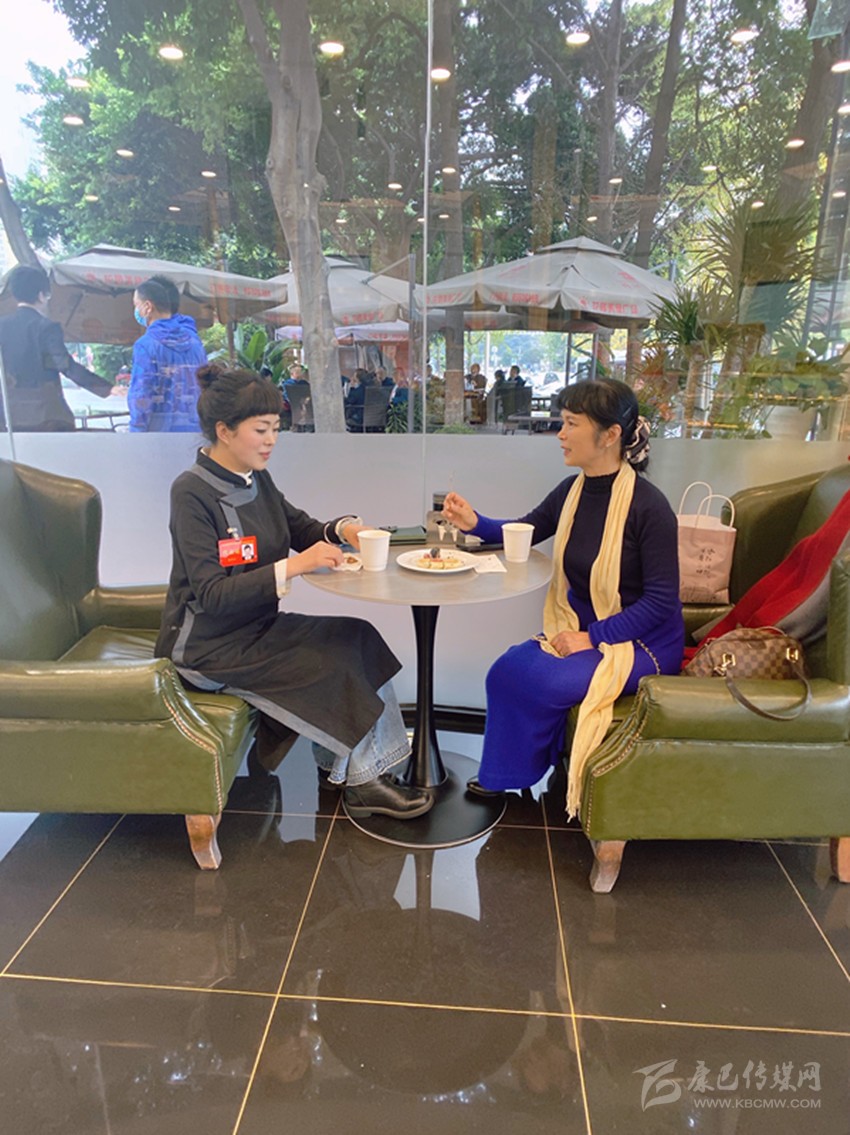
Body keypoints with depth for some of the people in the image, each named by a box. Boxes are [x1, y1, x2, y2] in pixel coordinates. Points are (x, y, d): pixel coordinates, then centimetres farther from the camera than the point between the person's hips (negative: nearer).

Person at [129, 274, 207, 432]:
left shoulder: (146, 345, -9)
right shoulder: (195, 341, 10)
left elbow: (140, 395, -13)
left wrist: (136, 433, -7)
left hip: (160, 431, -5)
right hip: (195, 431, 5)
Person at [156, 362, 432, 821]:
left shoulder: (256, 478, 4)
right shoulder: (192, 492, -18)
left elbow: (300, 529, 13)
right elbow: (211, 594, -24)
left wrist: (342, 528, -9)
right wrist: (292, 567, -30)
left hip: (256, 625, 8)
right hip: (208, 647, -7)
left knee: (358, 638, -8)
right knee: (330, 664, -17)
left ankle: (369, 770, -1)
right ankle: (362, 780, 3)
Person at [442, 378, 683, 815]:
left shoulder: (647, 506, -21)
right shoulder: (573, 490, -1)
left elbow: (661, 601, -18)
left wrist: (592, 638, -22)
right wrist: (474, 523, -4)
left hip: (641, 641, -6)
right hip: (581, 628, 6)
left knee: (542, 681, -23)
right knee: (507, 670, -15)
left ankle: (512, 771, 9)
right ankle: (502, 776, 8)